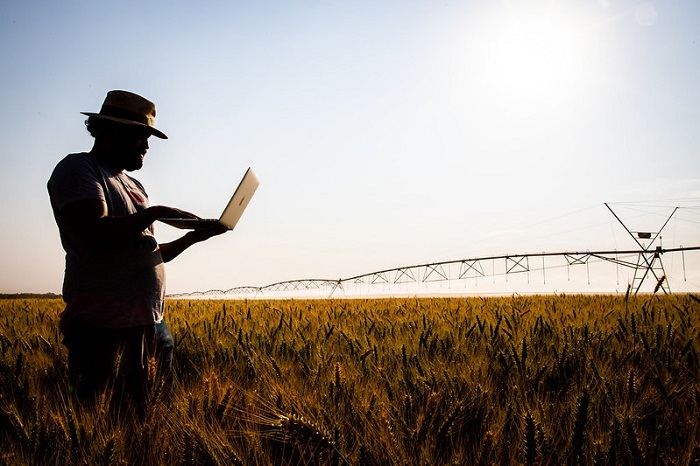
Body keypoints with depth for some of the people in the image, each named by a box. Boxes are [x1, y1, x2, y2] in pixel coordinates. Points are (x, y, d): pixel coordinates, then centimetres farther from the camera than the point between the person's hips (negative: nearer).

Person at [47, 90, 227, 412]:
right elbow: (93, 235, -21)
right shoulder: (77, 168, -4)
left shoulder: (132, 185, 22)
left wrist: (194, 236, 12)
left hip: (148, 324, 8)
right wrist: (153, 213, -13)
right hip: (101, 326, -8)